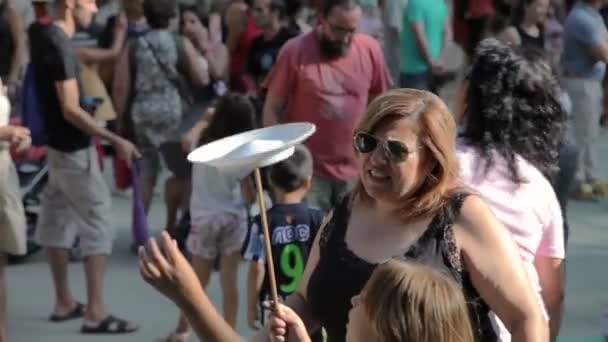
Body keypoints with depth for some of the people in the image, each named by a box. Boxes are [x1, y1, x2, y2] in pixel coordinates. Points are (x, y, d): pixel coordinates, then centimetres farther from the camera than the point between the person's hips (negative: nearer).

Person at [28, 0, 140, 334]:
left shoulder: (43, 35, 3)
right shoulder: (59, 45, -23)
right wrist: (115, 140, -22)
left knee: (58, 220, 14)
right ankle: (95, 312, -7)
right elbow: (70, 111, -25)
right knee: (97, 225, -6)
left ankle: (64, 302, 23)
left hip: (57, 145, 9)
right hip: (74, 149, -9)